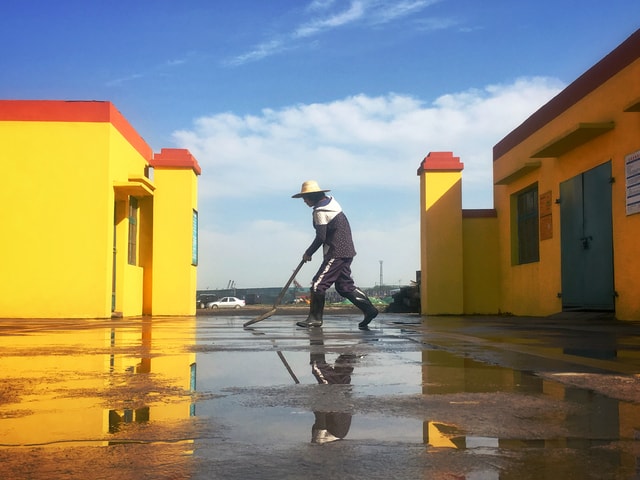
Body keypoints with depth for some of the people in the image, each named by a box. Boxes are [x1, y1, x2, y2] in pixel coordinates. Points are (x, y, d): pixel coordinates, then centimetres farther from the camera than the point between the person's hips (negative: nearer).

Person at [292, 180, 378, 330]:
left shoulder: (320, 211, -14)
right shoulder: (331, 201, 13)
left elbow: (320, 237, -15)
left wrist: (308, 253, -3)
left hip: (336, 253, -9)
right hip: (347, 251, 9)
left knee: (318, 284, -5)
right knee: (344, 285, 12)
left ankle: (314, 318, -2)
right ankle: (369, 309, 6)